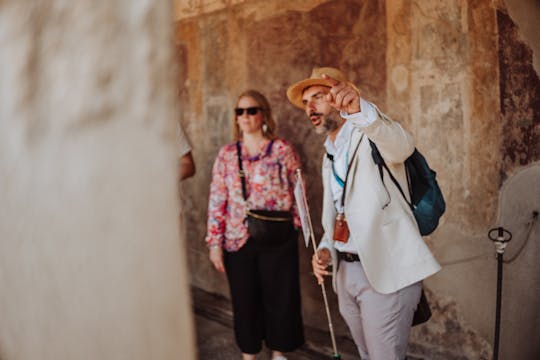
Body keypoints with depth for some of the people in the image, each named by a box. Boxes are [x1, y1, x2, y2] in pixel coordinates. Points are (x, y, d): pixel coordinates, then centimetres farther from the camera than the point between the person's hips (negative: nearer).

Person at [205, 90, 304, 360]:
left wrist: (295, 226, -3)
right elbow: (217, 200, 3)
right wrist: (215, 243, 0)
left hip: (278, 239, -1)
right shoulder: (227, 154, 5)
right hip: (238, 241, 2)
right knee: (245, 300, 10)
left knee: (280, 297, 8)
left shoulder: (282, 150, -1)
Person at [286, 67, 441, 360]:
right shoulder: (330, 155, 16)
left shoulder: (370, 136, -10)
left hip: (386, 272, -8)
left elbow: (401, 145, -35)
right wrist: (325, 248, 3)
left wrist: (359, 110, -54)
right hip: (346, 270, 8)